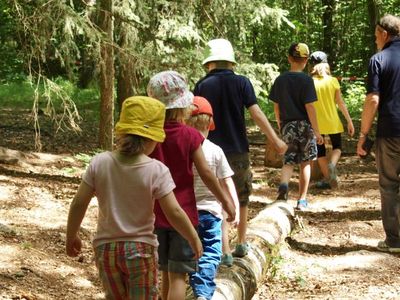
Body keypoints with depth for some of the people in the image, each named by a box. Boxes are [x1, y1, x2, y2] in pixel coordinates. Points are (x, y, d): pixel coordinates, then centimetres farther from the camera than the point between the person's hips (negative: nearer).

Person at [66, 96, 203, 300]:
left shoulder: (99, 163, -7)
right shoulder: (156, 171, -14)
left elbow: (79, 203, -5)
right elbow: (174, 212, -13)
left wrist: (71, 236, 9)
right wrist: (194, 240, 1)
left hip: (106, 247, 3)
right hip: (141, 248, -3)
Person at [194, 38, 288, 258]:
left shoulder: (202, 86, -2)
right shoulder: (241, 83, -4)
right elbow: (256, 113, -9)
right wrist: (275, 140, -6)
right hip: (238, 151, 0)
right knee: (242, 198, 16)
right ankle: (241, 244, 22)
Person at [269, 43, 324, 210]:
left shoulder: (280, 80, 2)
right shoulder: (306, 80, -10)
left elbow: (276, 106, 8)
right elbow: (309, 107, -13)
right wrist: (316, 131, -9)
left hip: (287, 126, 3)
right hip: (304, 125, -3)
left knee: (289, 160, 7)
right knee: (305, 163, 10)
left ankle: (283, 185, -23)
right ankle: (302, 200, 12)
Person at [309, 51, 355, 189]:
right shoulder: (333, 81, -5)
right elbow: (340, 103, -4)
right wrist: (349, 121, 3)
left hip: (316, 123, 0)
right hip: (332, 121, 0)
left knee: (320, 151, 14)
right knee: (337, 147, 18)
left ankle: (328, 179, 14)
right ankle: (332, 165, -12)